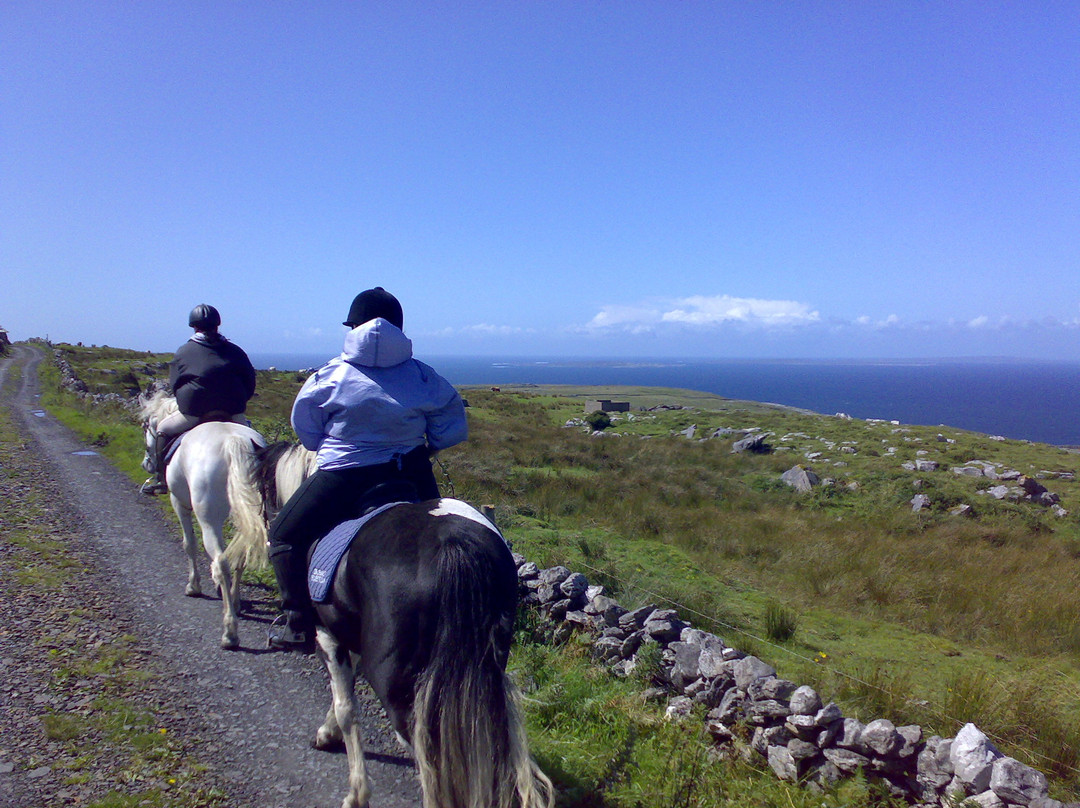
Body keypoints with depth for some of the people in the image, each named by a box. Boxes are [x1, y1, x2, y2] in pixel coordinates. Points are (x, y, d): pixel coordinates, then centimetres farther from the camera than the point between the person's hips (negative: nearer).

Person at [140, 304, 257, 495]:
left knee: (161, 429, 22)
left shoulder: (183, 352, 5)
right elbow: (250, 383, 9)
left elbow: (174, 385, 7)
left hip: (194, 411, -2)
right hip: (232, 412, 2)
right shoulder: (235, 351, 10)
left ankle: (160, 479, 21)